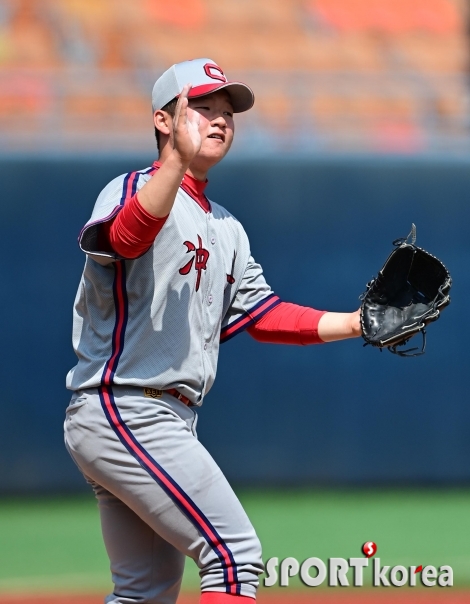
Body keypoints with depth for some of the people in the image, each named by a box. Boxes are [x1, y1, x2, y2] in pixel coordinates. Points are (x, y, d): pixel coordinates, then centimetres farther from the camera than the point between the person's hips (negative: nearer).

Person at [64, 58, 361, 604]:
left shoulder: (226, 228, 20)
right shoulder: (135, 189, -10)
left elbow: (261, 313, 19)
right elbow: (125, 236, -34)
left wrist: (355, 324, 8)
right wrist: (178, 159, -49)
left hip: (167, 424, 10)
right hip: (124, 411, -10)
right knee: (235, 553, -16)